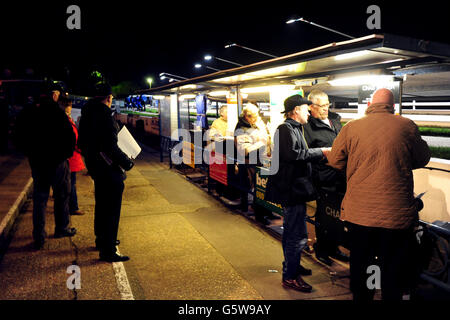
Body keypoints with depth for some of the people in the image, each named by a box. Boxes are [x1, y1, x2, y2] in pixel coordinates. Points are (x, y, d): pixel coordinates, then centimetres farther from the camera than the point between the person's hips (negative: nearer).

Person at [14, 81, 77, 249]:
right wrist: (66, 154, 0)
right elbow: (69, 136, -17)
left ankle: (39, 237, 14)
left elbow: (19, 140, 7)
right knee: (62, 196, 14)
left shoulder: (25, 114, 1)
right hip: (57, 162, -4)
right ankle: (62, 228, 27)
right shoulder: (57, 112, -17)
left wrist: (31, 154, 16)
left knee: (39, 199, 11)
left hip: (36, 162, 5)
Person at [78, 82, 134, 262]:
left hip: (94, 165, 10)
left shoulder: (87, 115, 8)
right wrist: (127, 162, -15)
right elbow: (110, 147, -26)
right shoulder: (105, 116, -21)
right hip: (108, 169, -10)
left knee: (102, 206, 24)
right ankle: (108, 251, 5)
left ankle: (102, 240, 40)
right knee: (111, 209, -2)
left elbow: (82, 142, 15)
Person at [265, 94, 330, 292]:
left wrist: (318, 154, 9)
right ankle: (290, 277, 3)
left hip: (292, 187, 11)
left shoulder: (293, 128, 18)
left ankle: (291, 265, 36)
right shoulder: (286, 129, -15)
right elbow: (292, 154, -27)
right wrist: (319, 152, -18)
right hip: (291, 189, -11)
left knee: (291, 230, 21)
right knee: (298, 234, -7)